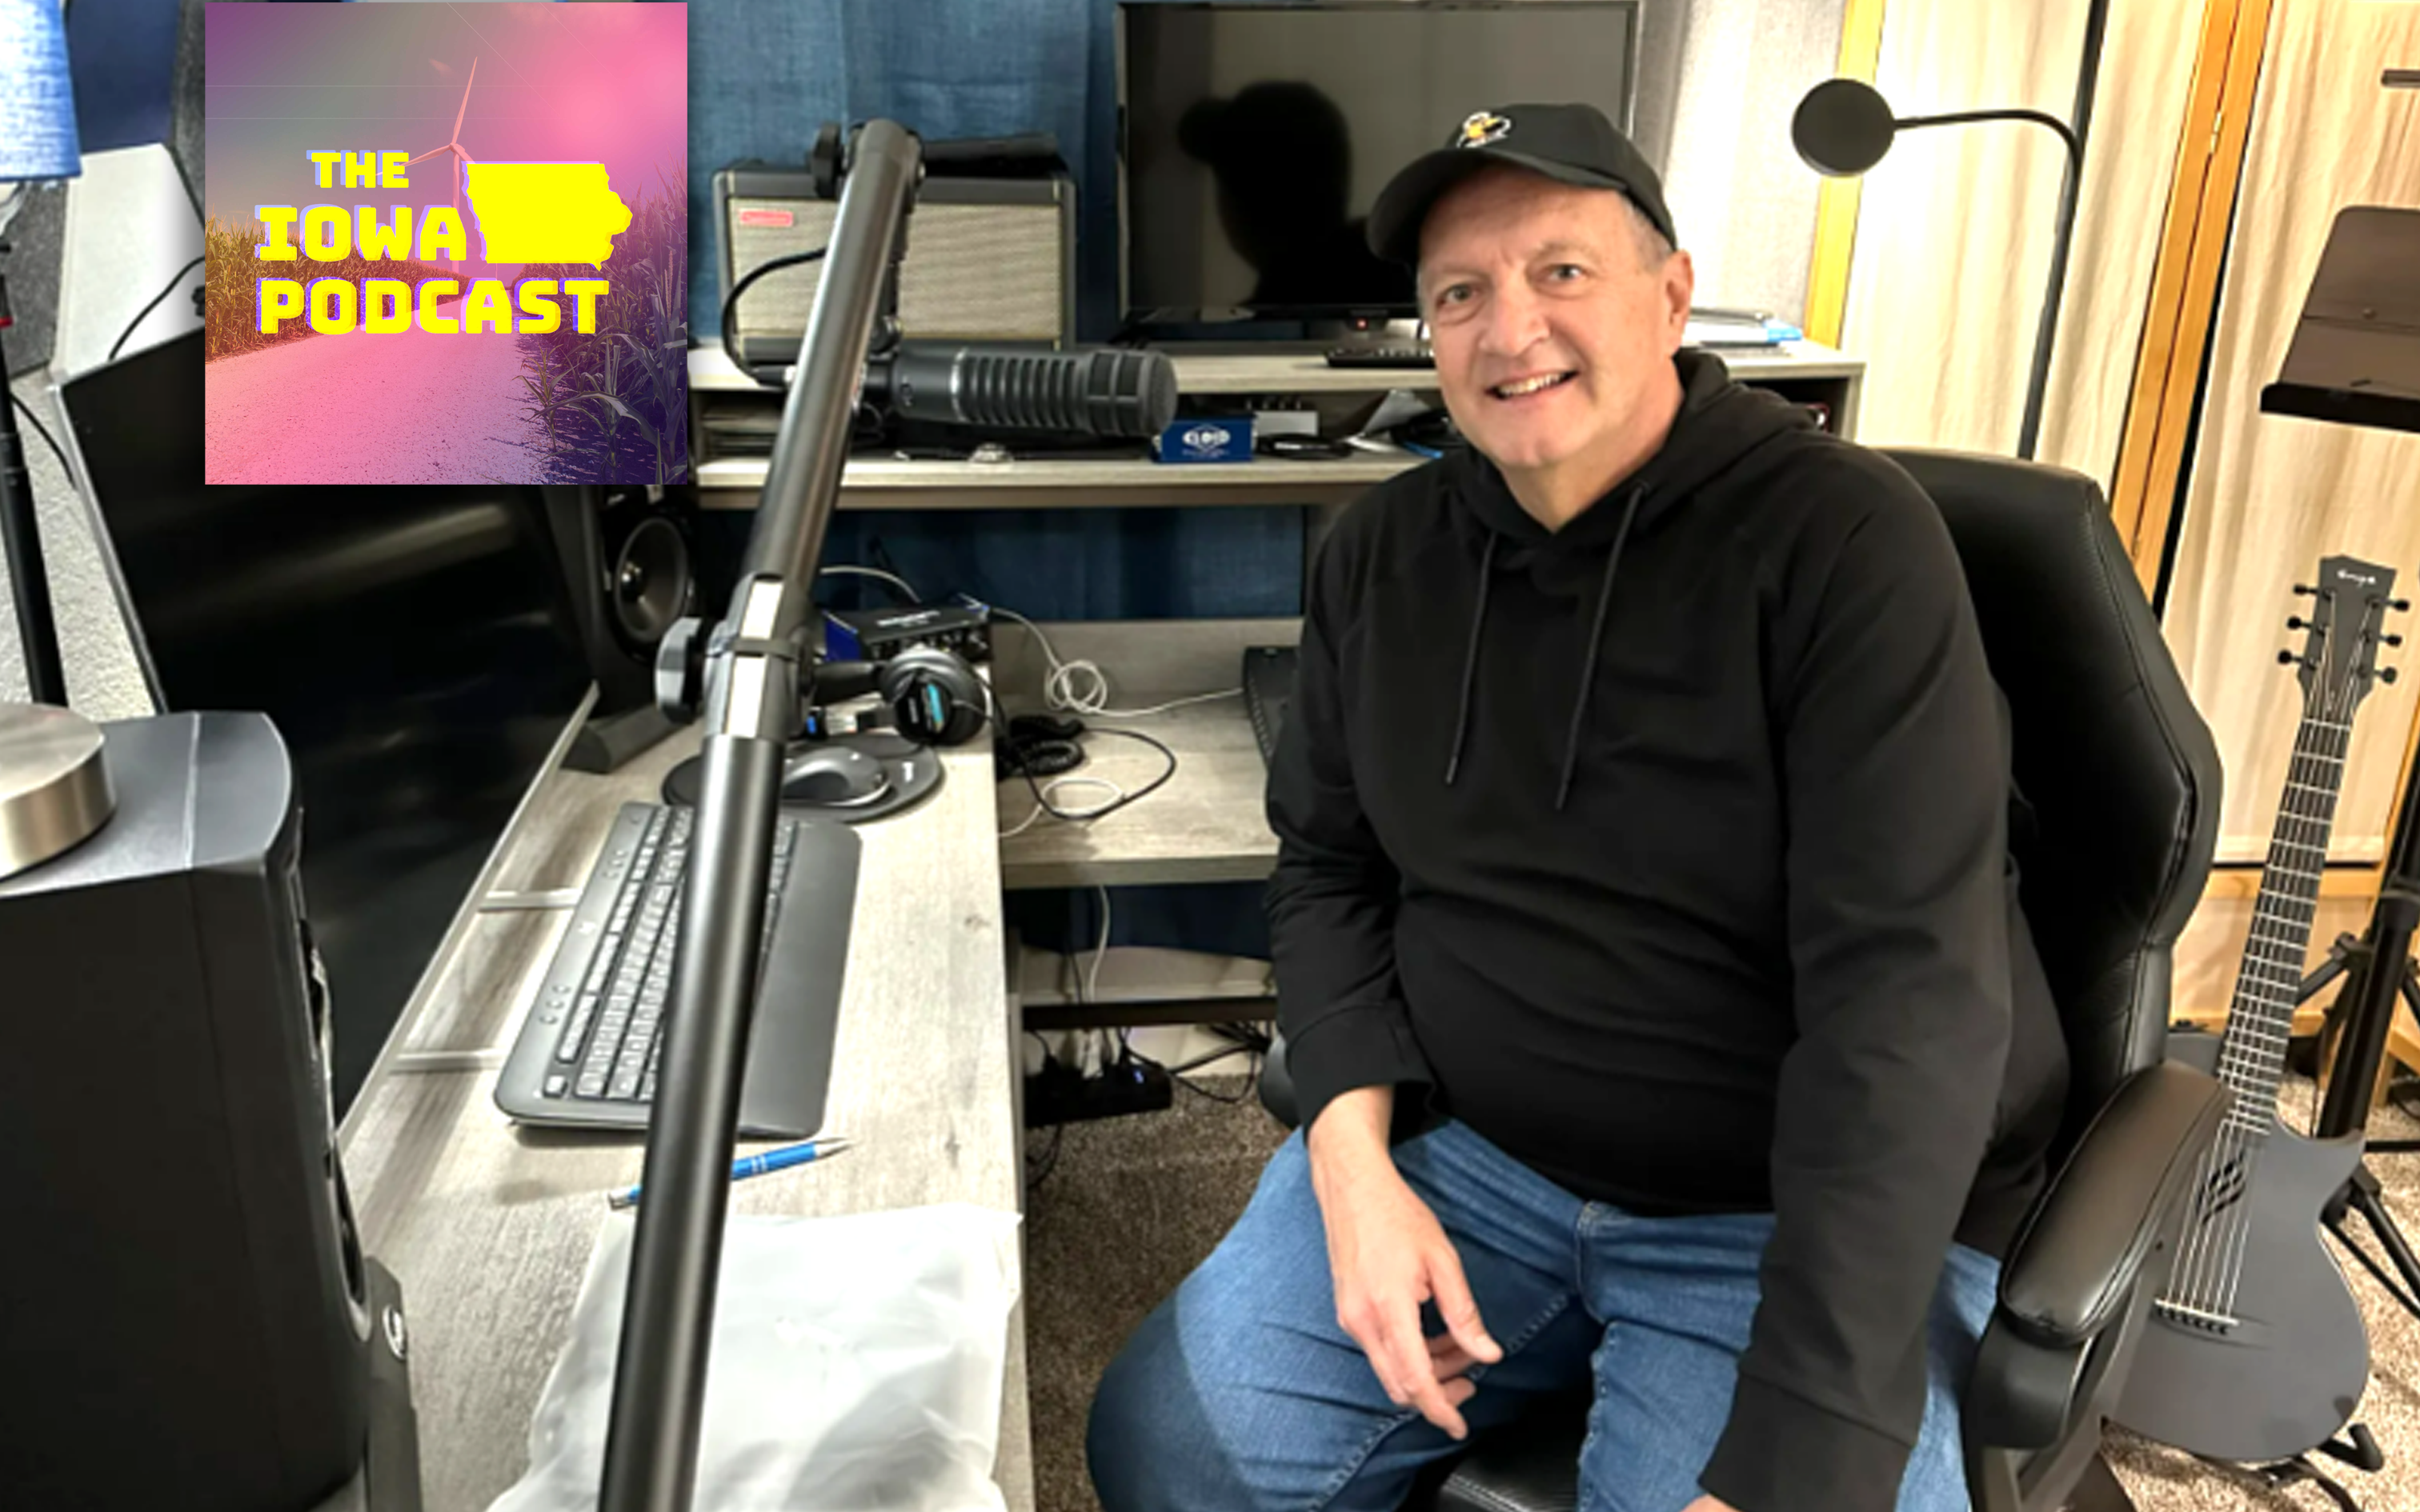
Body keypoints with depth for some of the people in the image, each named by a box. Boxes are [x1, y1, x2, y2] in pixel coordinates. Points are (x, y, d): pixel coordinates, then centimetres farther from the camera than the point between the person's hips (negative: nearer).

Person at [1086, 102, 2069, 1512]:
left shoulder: (1843, 537, -17)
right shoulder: (1385, 550, 1)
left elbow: (1906, 991, -23)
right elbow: (1329, 867, 8)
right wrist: (1354, 1156, -10)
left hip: (1814, 1210, -4)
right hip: (1467, 1147, 5)